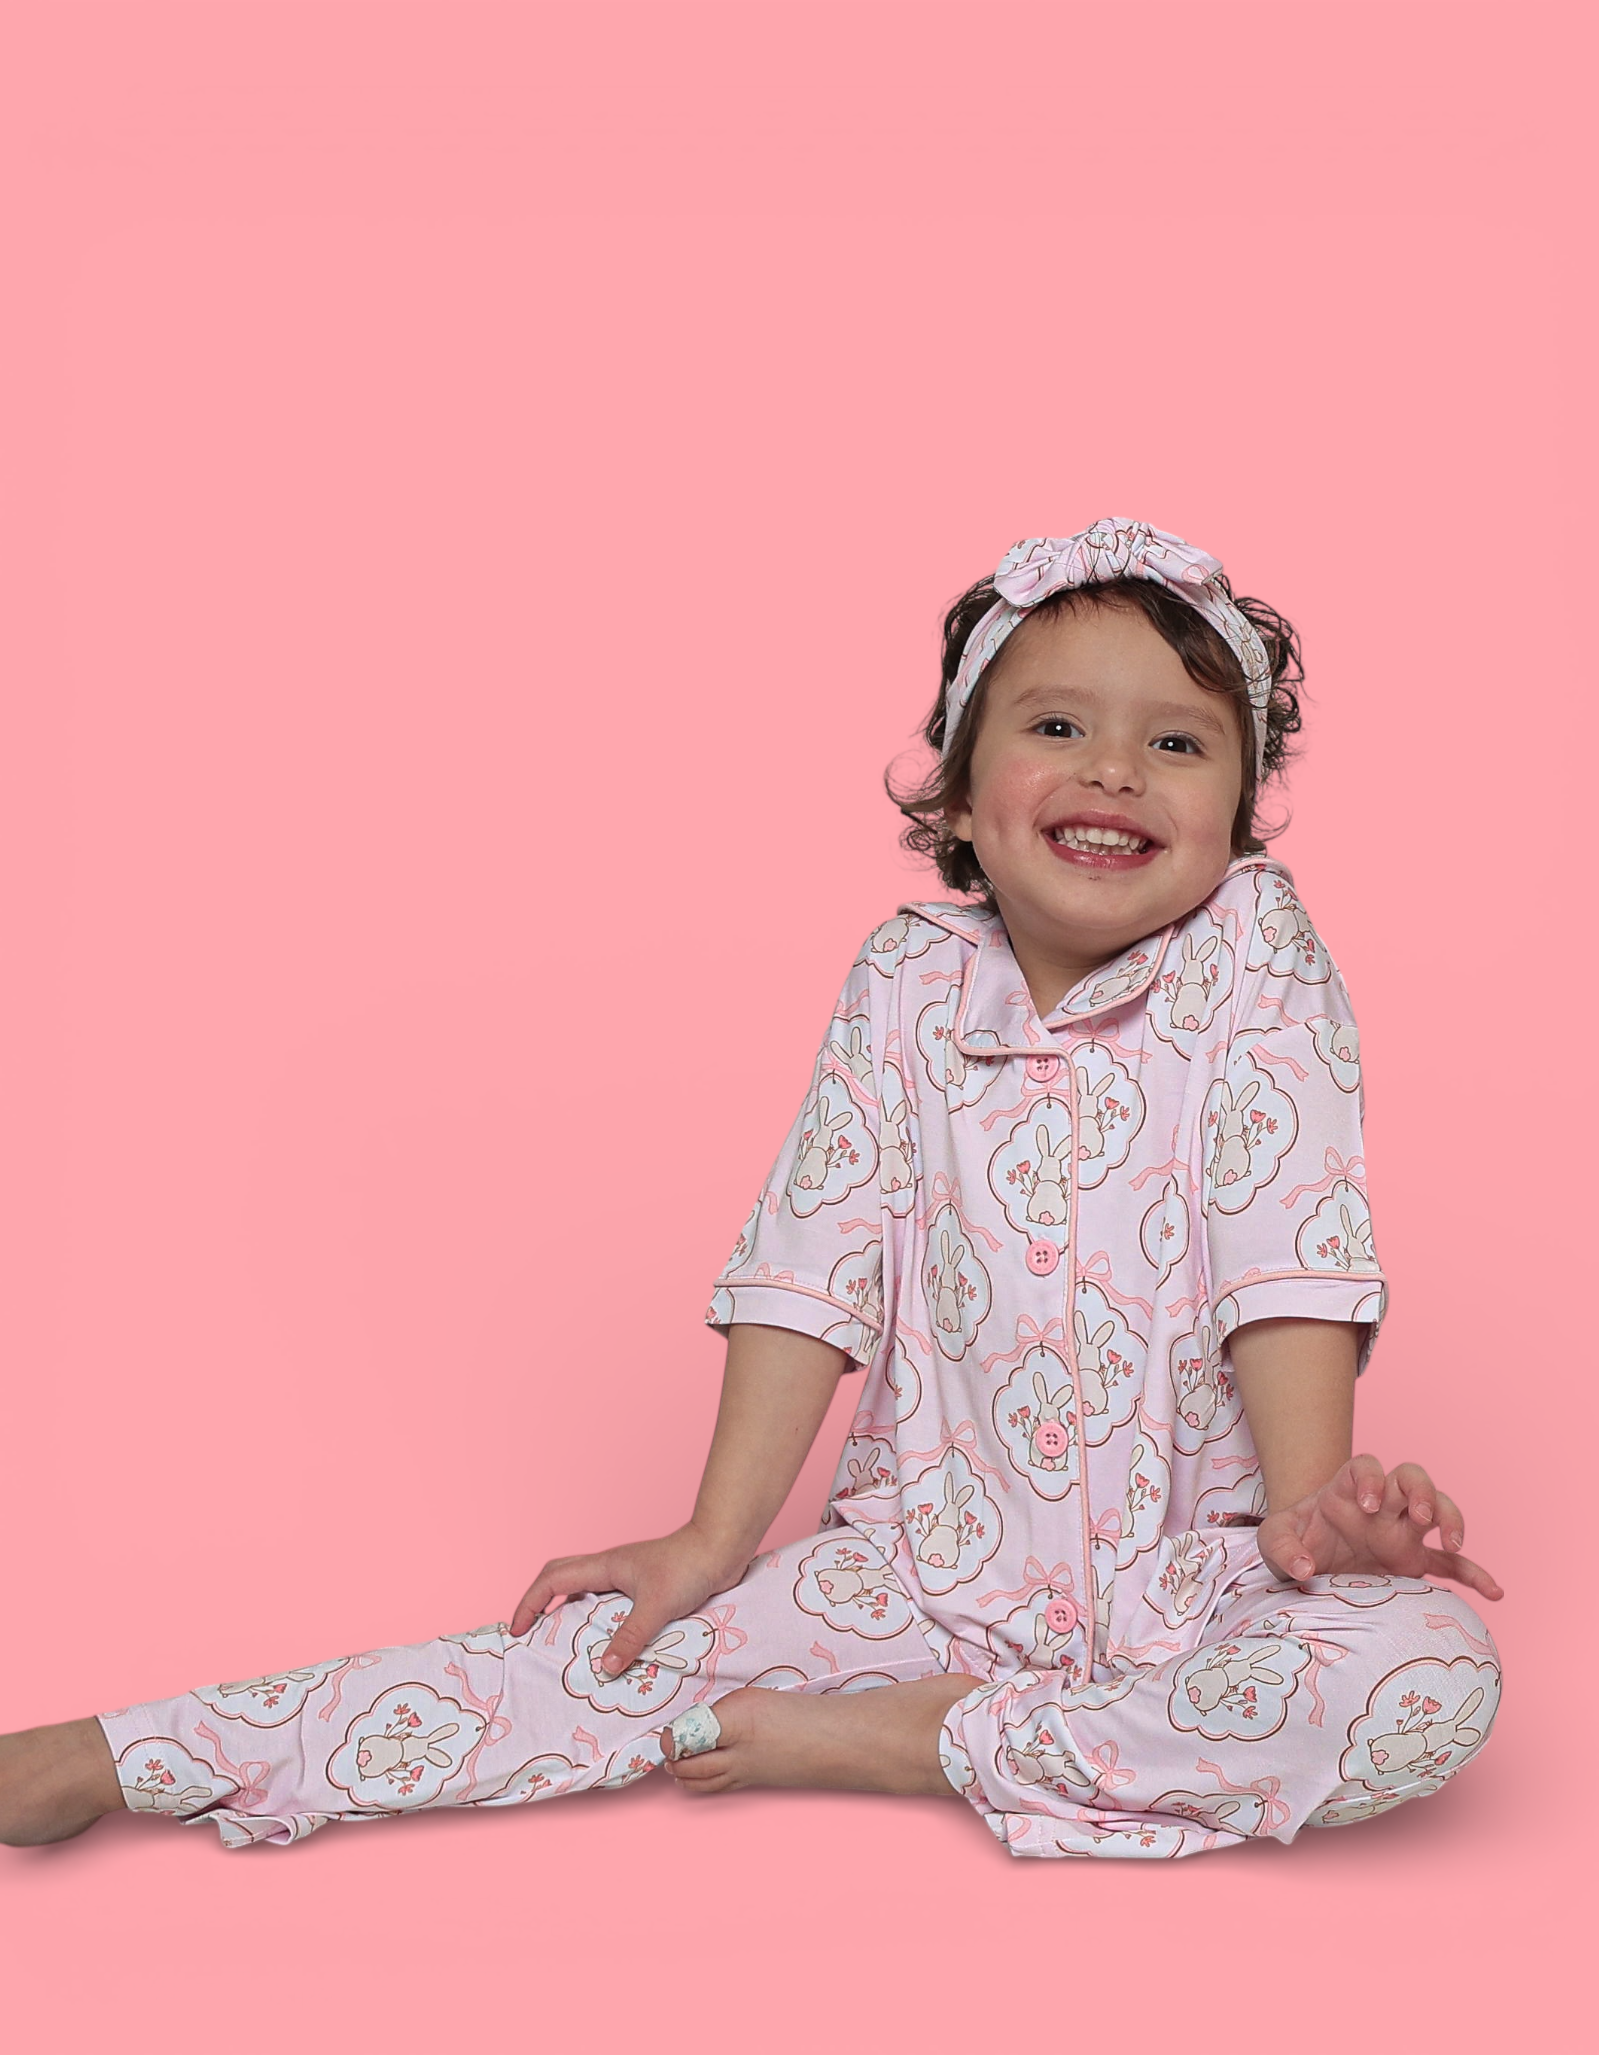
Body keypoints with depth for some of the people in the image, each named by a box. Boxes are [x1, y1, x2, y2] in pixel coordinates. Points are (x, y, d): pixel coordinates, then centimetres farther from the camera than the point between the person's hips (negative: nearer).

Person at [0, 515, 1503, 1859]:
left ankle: (908, 1736, -22)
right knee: (621, 1645, -13)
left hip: (1194, 1573, -1)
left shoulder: (1255, 960, -6)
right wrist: (714, 1539, -5)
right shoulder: (910, 980, -2)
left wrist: (1312, 1505, -24)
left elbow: (1289, 1241, -12)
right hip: (935, 1553, 1)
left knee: (1432, 1670, -28)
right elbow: (813, 1263, -2)